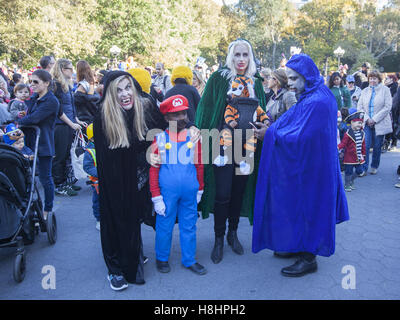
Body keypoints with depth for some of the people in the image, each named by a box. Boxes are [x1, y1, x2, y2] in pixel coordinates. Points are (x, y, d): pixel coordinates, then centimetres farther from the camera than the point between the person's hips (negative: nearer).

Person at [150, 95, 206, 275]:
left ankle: (189, 260, 30)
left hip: (189, 192, 2)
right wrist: (156, 196, -5)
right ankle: (162, 258, 32)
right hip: (167, 192, -2)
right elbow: (153, 169, -2)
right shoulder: (159, 139, -4)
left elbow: (199, 165, 11)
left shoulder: (194, 137, 3)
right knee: (164, 226, 11)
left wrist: (199, 189, 13)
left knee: (189, 226, 13)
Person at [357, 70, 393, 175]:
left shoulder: (385, 90, 2)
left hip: (380, 123, -1)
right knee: (365, 145, -8)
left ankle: (374, 167, 22)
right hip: (366, 123, 1)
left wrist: (374, 119, -12)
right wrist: (367, 119, -8)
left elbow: (387, 107, -6)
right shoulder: (365, 91, 10)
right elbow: (359, 107, 7)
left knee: (377, 146, 6)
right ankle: (363, 168, -4)